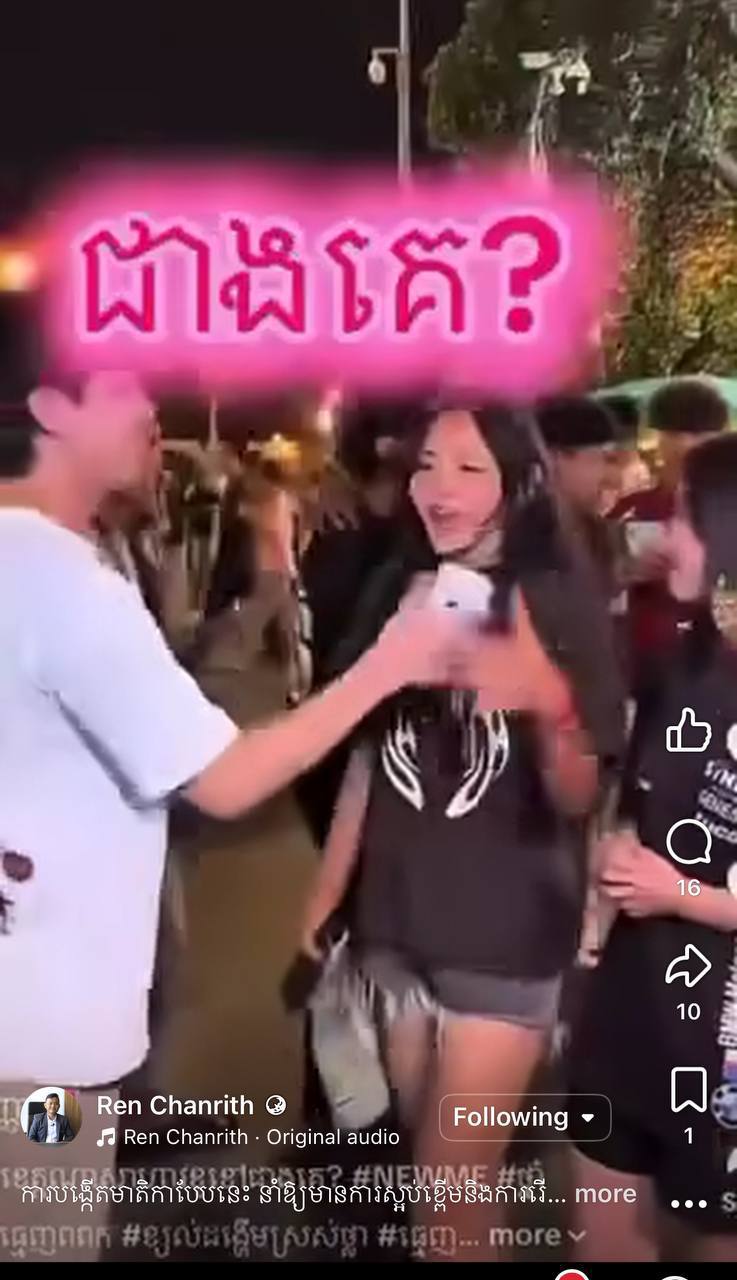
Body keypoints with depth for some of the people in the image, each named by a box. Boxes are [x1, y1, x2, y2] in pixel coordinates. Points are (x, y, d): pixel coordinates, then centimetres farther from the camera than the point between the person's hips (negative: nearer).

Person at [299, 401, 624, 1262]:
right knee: (420, 1169, 19)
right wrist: (325, 897, 11)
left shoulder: (556, 603, -11)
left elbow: (577, 798, -16)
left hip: (506, 937, -4)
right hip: (396, 925, 4)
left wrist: (551, 706, -36)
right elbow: (365, 759, 8)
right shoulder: (397, 591, 0)